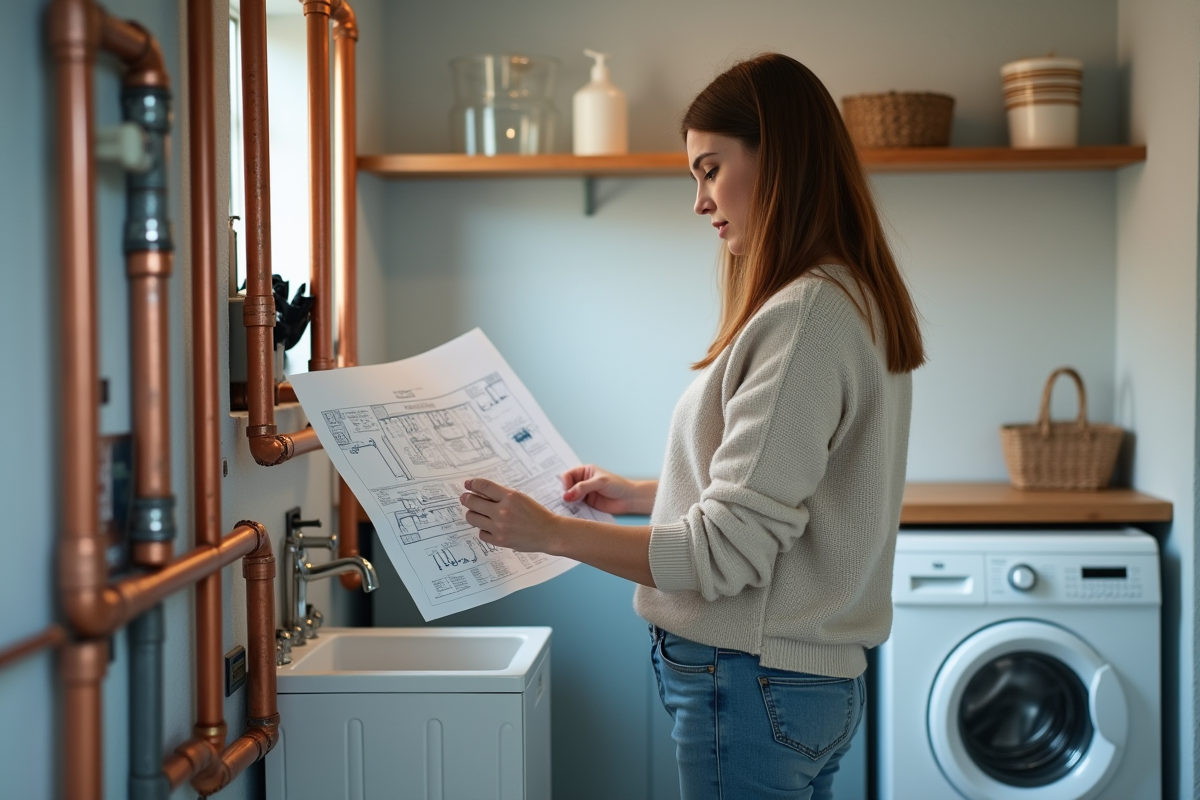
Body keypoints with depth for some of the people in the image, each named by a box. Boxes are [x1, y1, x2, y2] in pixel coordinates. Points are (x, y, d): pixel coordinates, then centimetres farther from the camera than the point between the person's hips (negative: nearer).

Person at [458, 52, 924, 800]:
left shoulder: (805, 317, -20)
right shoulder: (854, 302, 11)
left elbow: (730, 550, -22)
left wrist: (552, 533, -16)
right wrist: (645, 495, 17)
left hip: (753, 683, -9)